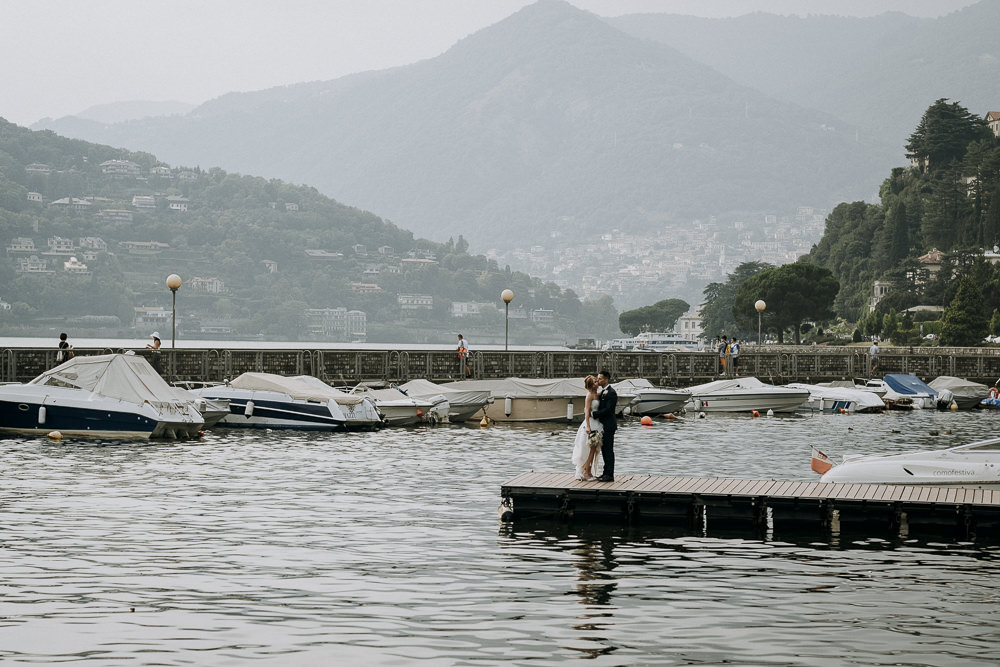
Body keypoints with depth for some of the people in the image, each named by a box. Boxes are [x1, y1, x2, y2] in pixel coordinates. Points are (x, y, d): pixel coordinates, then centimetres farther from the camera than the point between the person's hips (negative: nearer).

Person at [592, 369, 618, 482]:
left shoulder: (611, 393, -16)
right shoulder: (602, 392, 14)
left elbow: (608, 410, -21)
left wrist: (594, 414, -18)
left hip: (608, 426, -9)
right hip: (602, 425, 9)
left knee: (608, 450, -5)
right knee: (604, 449, 14)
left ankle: (610, 475, -2)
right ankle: (606, 472, 21)